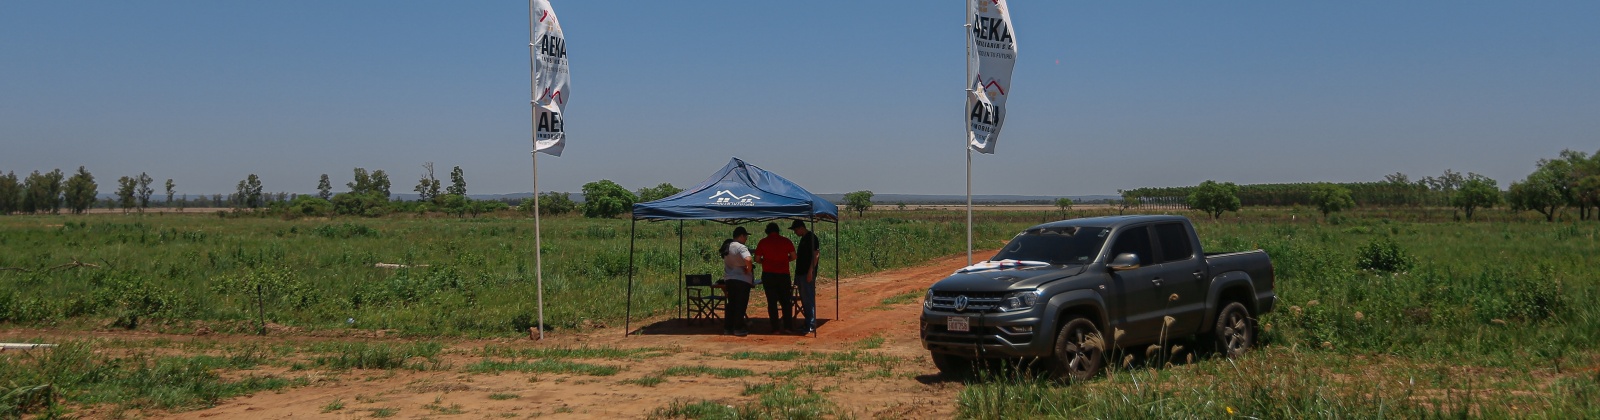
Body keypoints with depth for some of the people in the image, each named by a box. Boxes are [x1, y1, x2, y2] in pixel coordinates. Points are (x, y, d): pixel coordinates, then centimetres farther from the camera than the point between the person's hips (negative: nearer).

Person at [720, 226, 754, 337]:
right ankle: (738, 328, 0)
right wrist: (749, 270, -18)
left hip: (728, 279, 8)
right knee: (741, 304, 0)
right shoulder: (741, 247, -18)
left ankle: (727, 327, 15)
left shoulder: (726, 246, 9)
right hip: (742, 279, -8)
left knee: (731, 303, 15)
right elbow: (747, 260, -34)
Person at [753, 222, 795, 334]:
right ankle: (787, 326, 5)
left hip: (768, 275, -1)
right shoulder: (786, 241, 2)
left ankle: (776, 328, -1)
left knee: (772, 302, 2)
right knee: (785, 302, 11)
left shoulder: (763, 242, 0)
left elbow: (757, 259, 0)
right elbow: (793, 256, 4)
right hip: (784, 274, 1)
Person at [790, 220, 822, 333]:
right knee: (804, 299, 13)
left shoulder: (811, 237, -13)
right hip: (801, 273, 10)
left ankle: (811, 326, -7)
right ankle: (808, 323, 19)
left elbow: (815, 255, -19)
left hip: (807, 274, -10)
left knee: (808, 299, -8)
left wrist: (810, 272, -23)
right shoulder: (804, 238, 17)